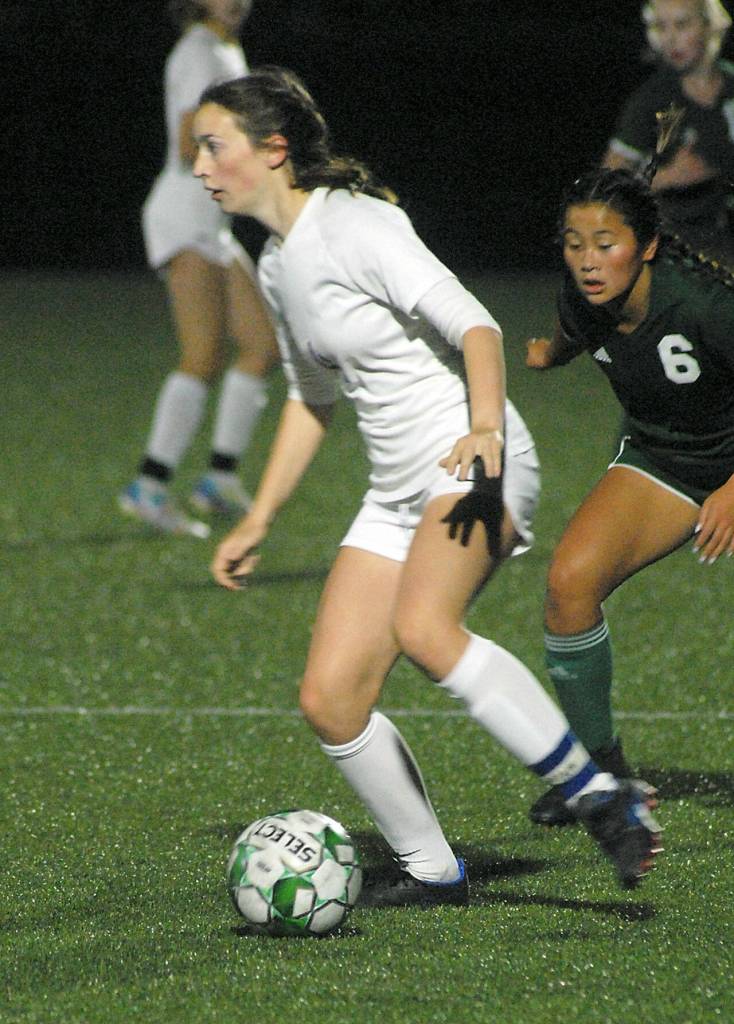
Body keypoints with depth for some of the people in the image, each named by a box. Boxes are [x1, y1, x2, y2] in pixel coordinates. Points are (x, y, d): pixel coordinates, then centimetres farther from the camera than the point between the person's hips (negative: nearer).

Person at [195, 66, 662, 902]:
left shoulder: (355, 227, -13)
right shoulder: (277, 266, 14)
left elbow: (475, 325, -21)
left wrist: (485, 431, -37)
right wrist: (258, 521, 25)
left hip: (476, 466, -9)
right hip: (397, 489, 9)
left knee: (420, 625, -35)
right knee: (329, 700, -2)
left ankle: (601, 800, -29)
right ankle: (431, 871, 13)